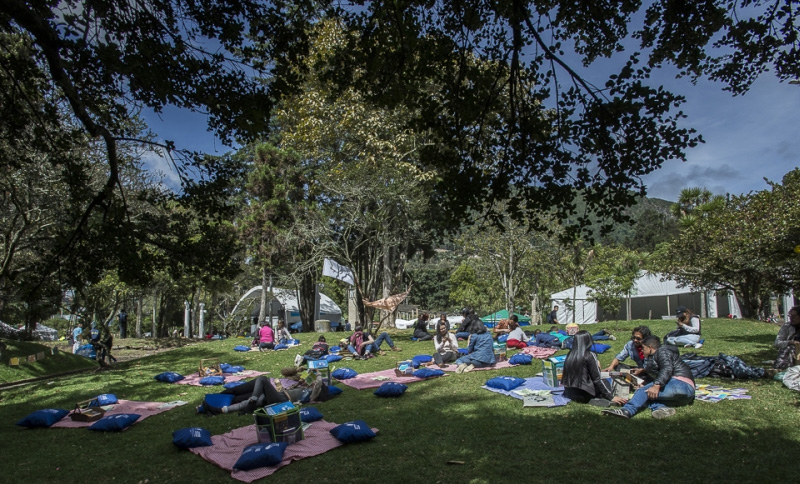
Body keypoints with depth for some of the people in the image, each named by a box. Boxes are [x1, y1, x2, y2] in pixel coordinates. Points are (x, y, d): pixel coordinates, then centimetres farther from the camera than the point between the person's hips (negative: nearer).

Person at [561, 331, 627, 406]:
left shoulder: (570, 354, 4)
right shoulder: (590, 356, -12)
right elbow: (597, 380, -10)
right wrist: (611, 397, -3)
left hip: (569, 393, 6)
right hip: (583, 395, -6)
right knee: (606, 382, 19)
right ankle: (593, 400, -3)